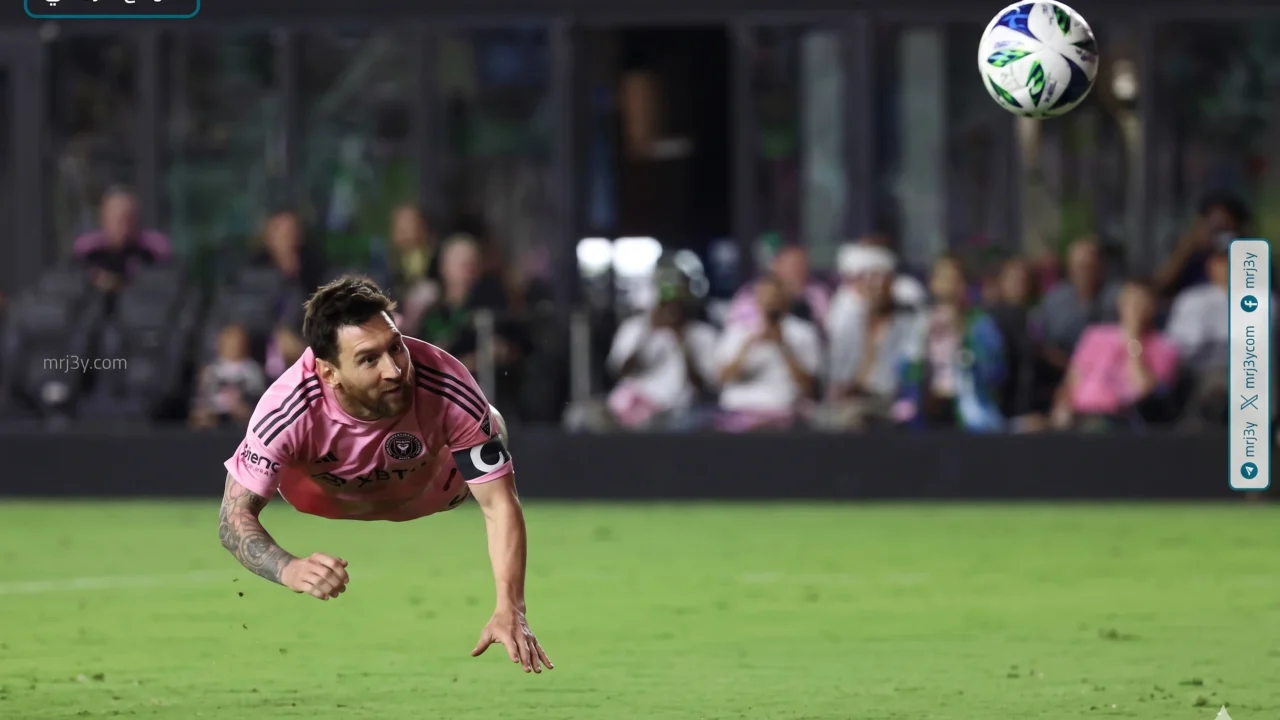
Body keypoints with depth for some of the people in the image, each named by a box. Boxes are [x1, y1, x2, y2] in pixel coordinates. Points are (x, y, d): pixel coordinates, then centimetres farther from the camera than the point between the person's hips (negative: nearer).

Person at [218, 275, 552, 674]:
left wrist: (510, 610, -49)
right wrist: (289, 569, -57)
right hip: (324, 503, 0)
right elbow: (234, 514, -35)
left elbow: (500, 505, -35)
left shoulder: (447, 389, -43)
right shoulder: (287, 409, -43)